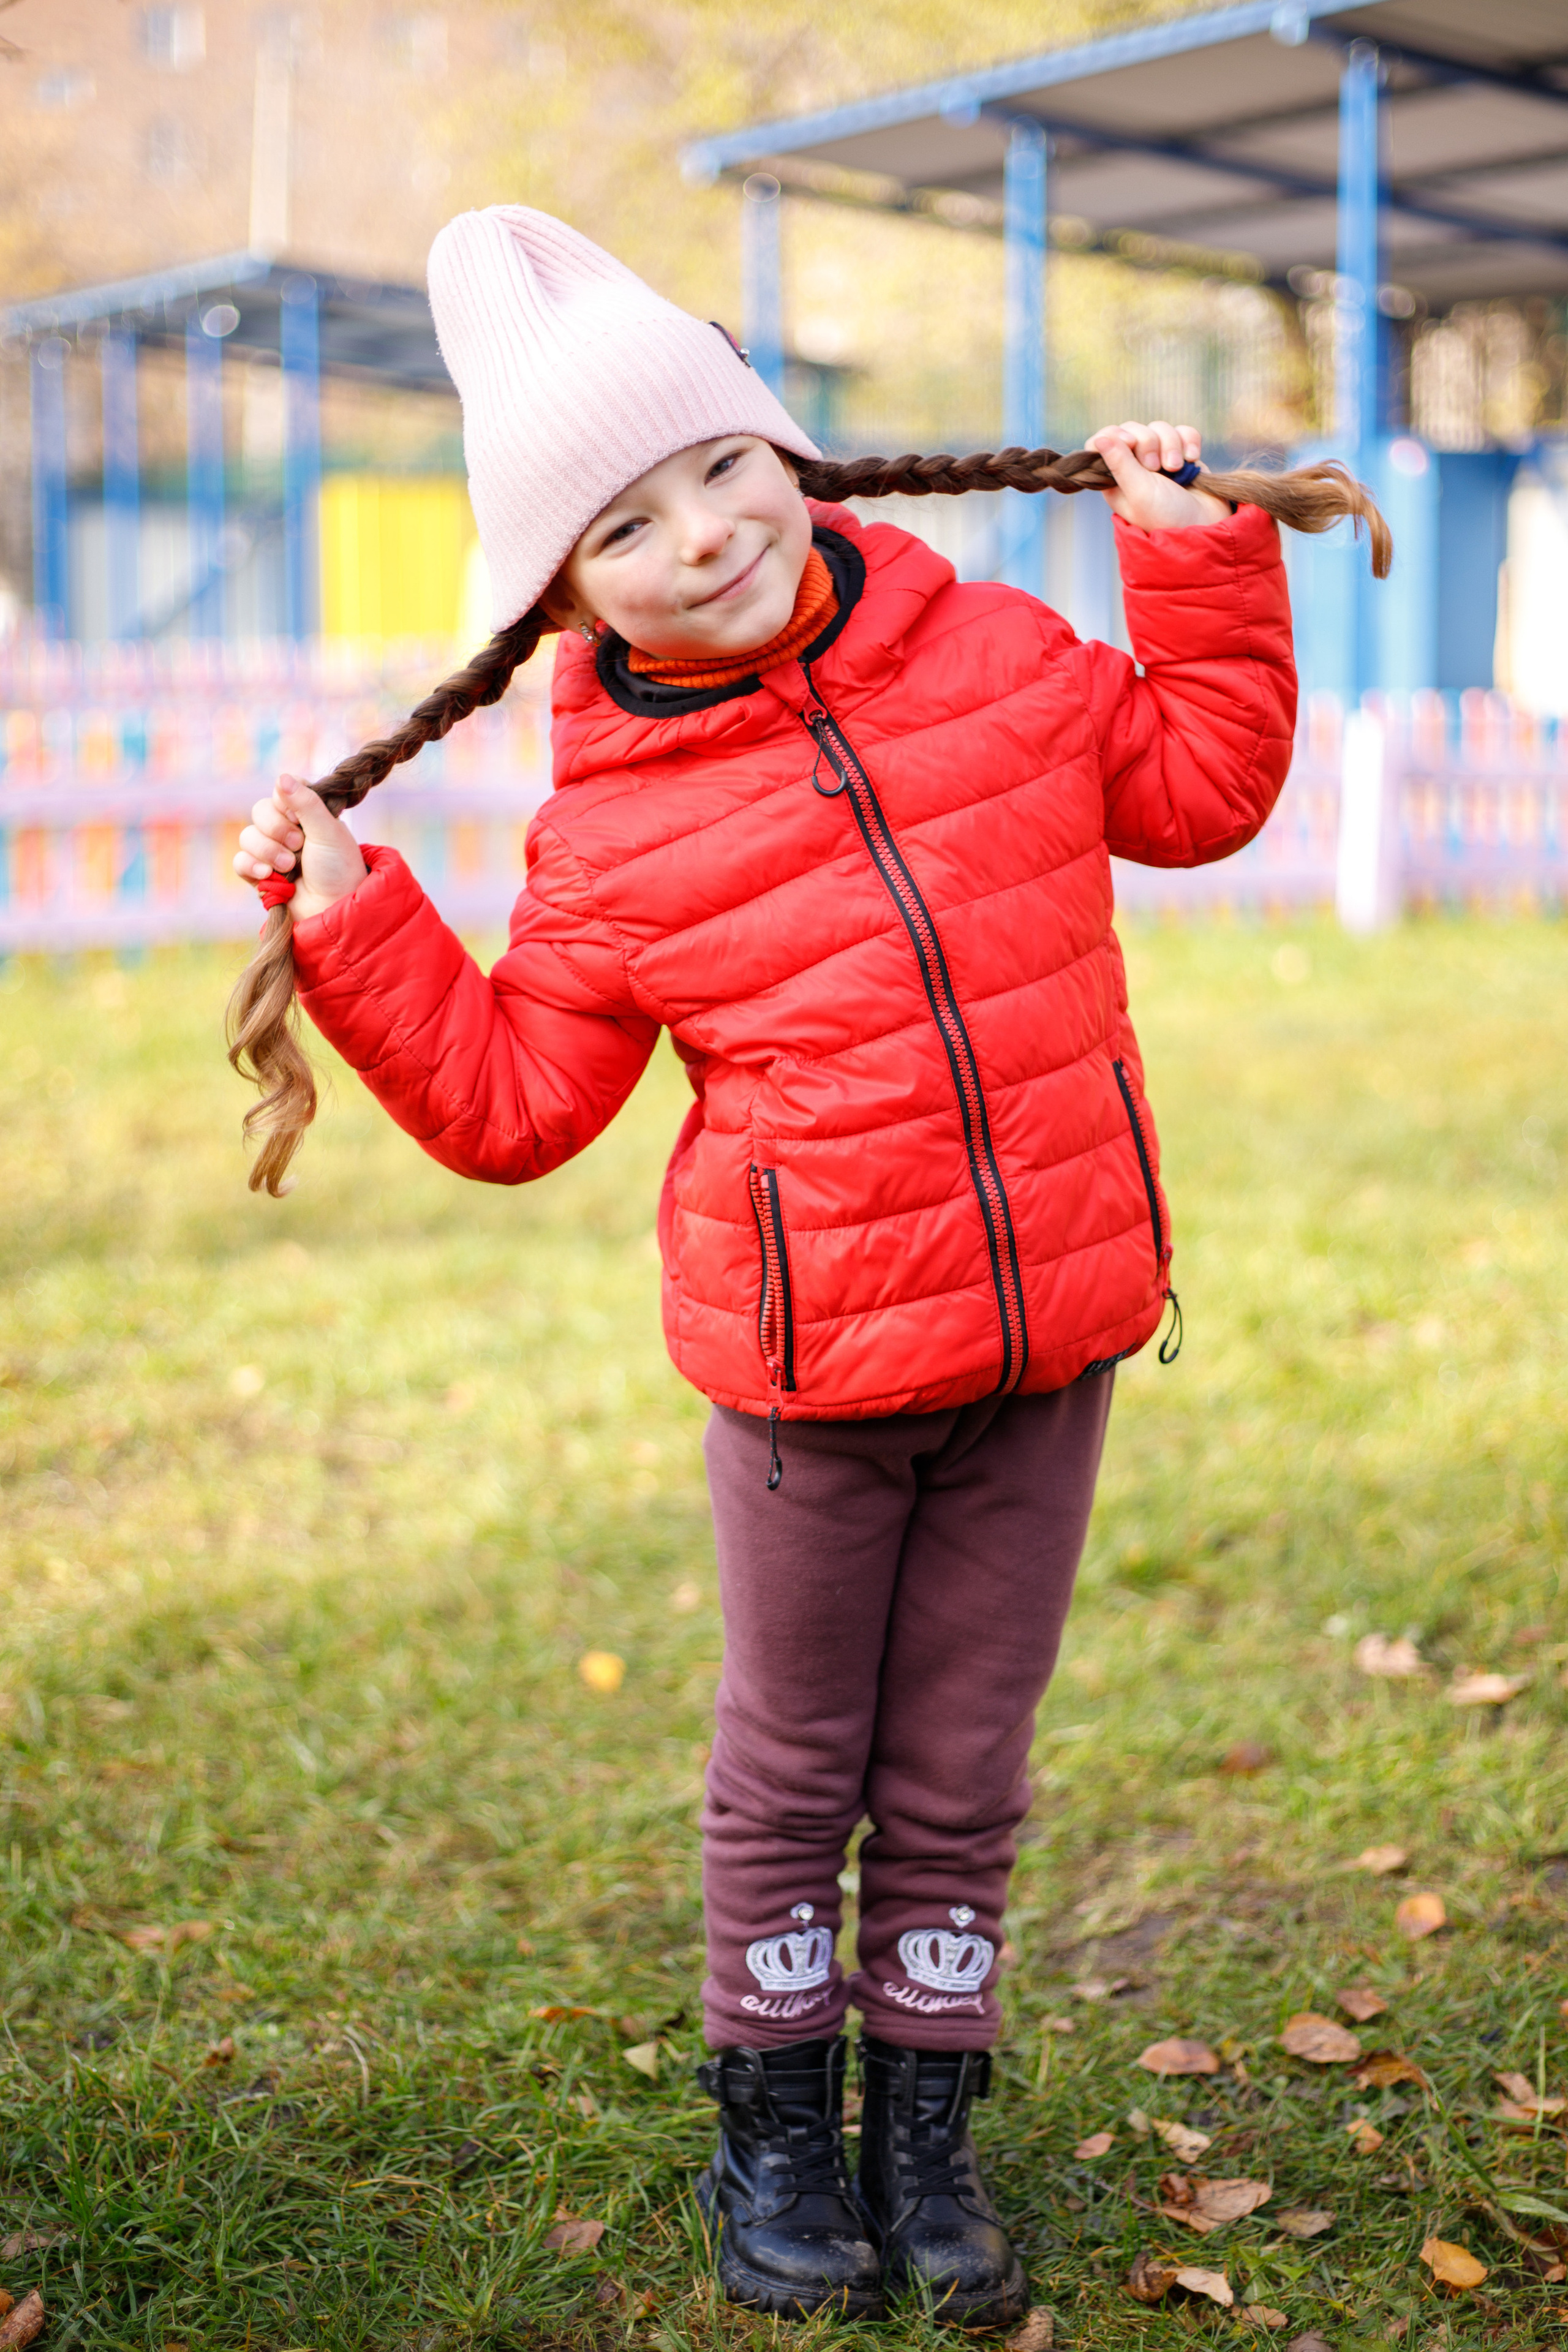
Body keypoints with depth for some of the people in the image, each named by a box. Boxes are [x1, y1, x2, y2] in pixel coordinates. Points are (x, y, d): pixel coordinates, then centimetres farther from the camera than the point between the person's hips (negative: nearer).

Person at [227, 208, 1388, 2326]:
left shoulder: (998, 655, 2)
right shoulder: (609, 837, -5)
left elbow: (1199, 781, 16)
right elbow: (507, 1103, 0)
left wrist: (1193, 558, 12)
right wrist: (350, 925, -7)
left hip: (1052, 1335, 2)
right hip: (811, 1370, -2)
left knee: (962, 1775, 14)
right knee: (796, 1767, 14)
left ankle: (930, 2134, 33)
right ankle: (776, 2133, 35)